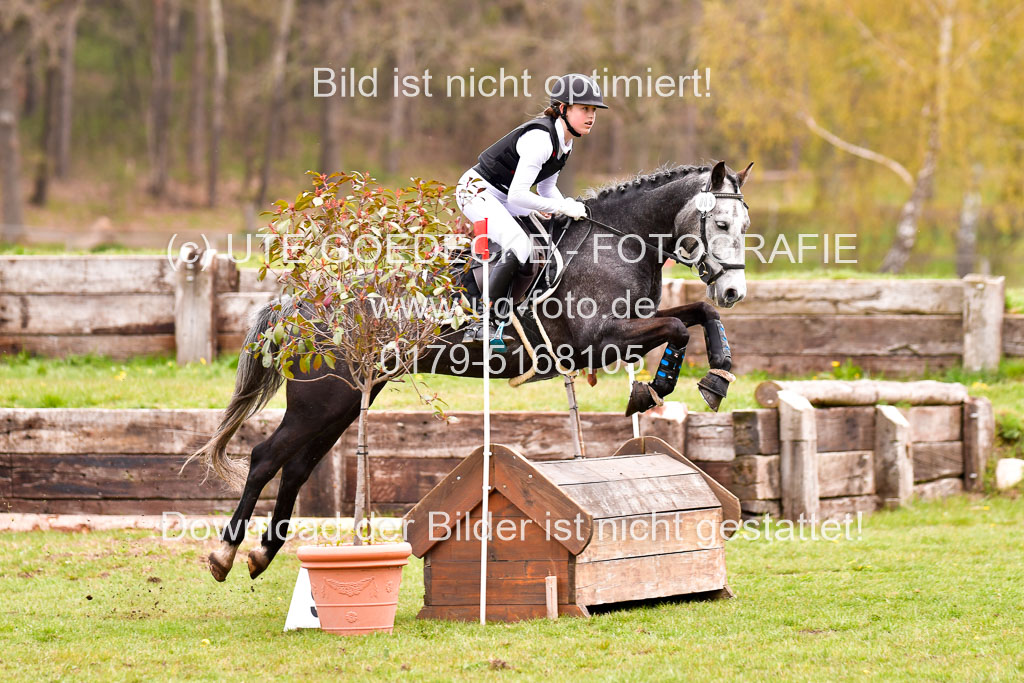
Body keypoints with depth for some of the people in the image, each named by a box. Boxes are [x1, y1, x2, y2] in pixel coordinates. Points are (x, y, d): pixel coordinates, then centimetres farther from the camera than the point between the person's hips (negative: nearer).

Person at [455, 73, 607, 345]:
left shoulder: (565, 142, 4)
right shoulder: (540, 139, -26)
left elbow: (547, 186, 15)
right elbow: (517, 195, -30)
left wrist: (569, 208, -4)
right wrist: (562, 207, -26)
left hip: (500, 197, 10)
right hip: (476, 190, -10)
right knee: (520, 246, -26)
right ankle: (482, 325, -25)